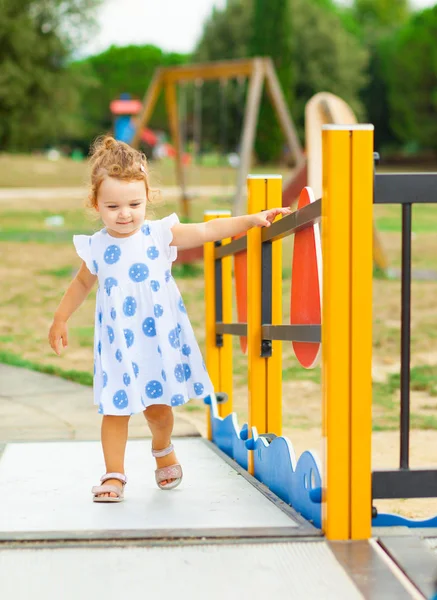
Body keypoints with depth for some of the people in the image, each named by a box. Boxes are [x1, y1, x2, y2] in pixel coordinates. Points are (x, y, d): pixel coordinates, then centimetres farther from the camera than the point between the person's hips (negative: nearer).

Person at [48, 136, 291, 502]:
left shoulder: (160, 234, -6)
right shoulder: (95, 247, -2)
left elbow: (208, 231, -6)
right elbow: (82, 283, 14)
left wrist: (251, 220, -12)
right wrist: (60, 319, 18)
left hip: (160, 339, 0)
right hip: (118, 345, 0)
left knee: (159, 406, 11)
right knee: (116, 408, -1)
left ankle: (163, 450, 41)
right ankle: (114, 475, 10)